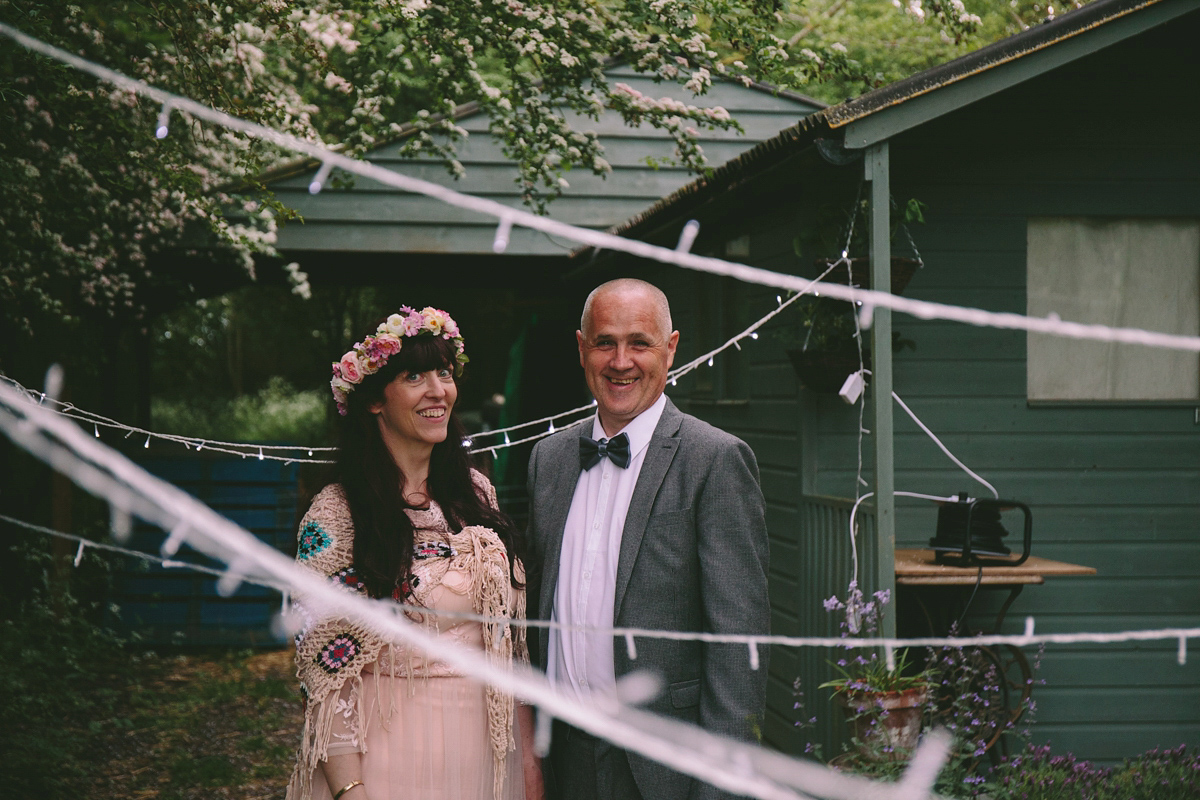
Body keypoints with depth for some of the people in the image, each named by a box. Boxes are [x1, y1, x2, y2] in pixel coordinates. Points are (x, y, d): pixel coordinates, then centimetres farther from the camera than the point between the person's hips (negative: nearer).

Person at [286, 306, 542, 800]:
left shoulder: (476, 494, 4)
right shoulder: (336, 514, -11)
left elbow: (513, 637, 8)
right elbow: (324, 670, -11)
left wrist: (528, 756, 6)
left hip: (487, 748, 5)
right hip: (391, 755, -5)